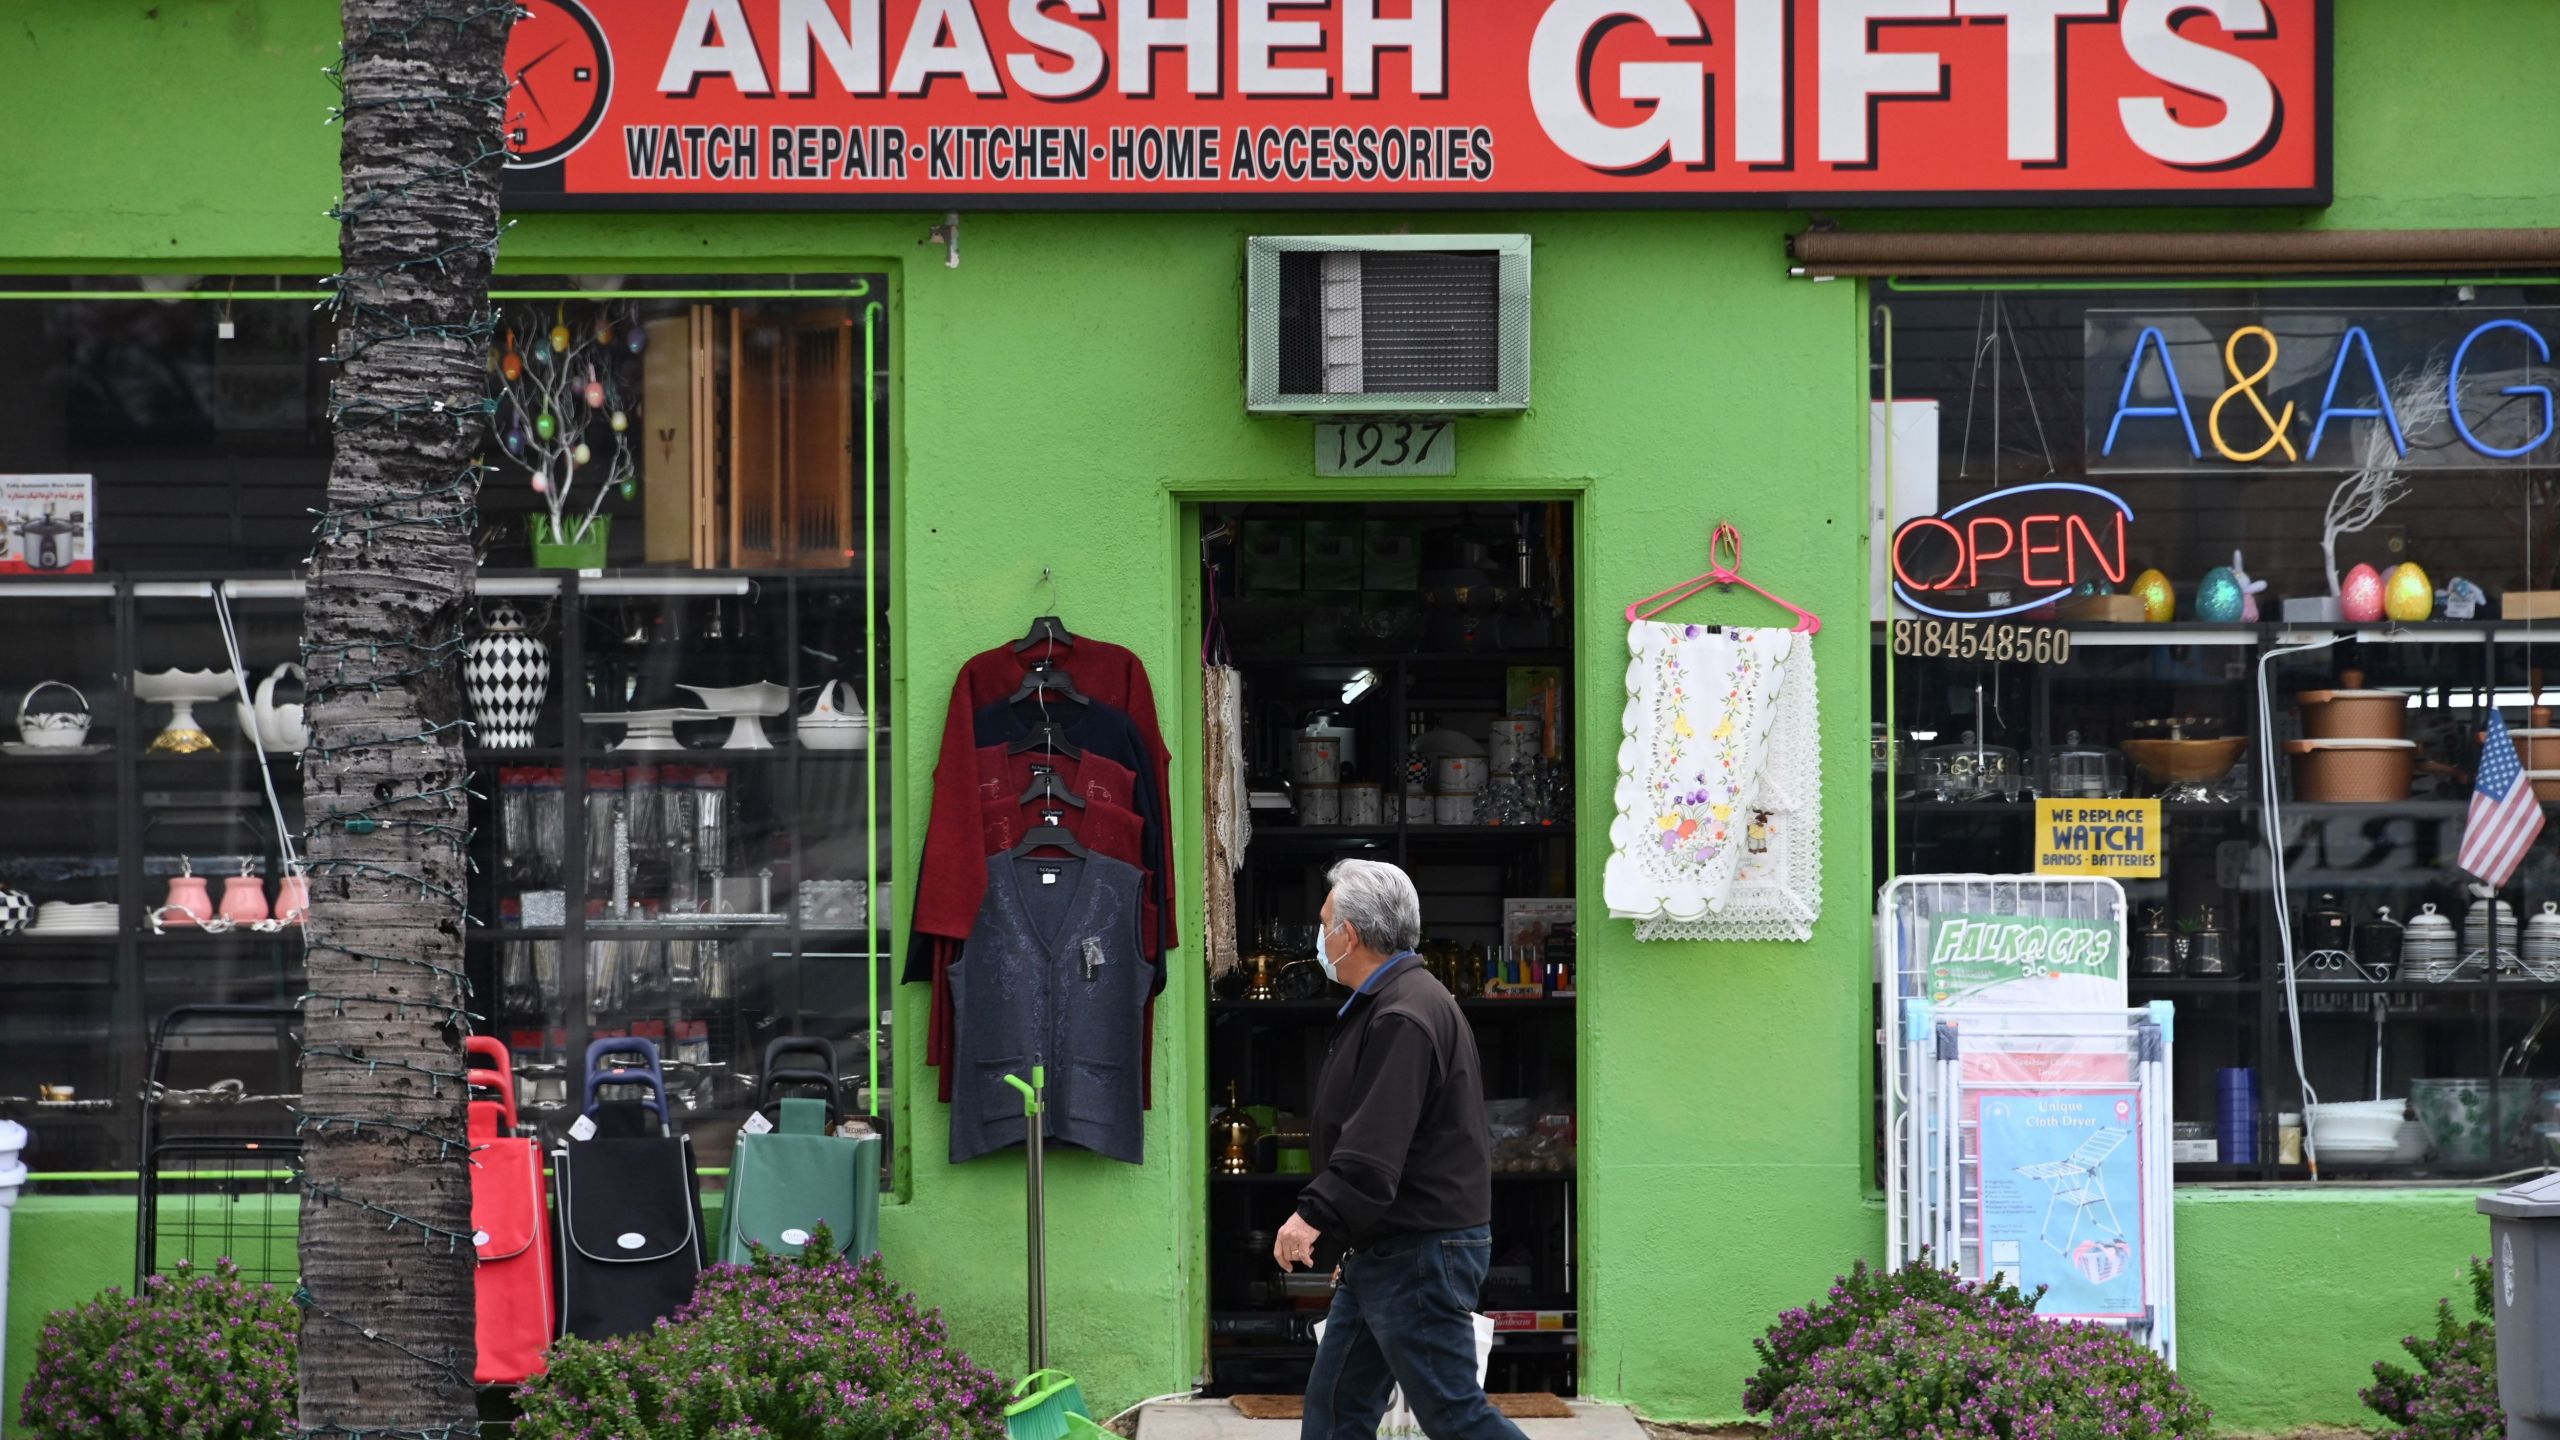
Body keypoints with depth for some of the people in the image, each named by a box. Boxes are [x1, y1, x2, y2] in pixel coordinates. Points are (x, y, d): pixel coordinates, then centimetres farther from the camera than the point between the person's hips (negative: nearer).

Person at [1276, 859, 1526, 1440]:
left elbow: (1375, 1146, -30)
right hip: (1383, 1252, 11)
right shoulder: (1383, 1006, 18)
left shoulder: (1404, 1017, -18)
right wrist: (1357, 1245, 26)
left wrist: (1316, 1215, -38)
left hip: (1421, 1256, -11)